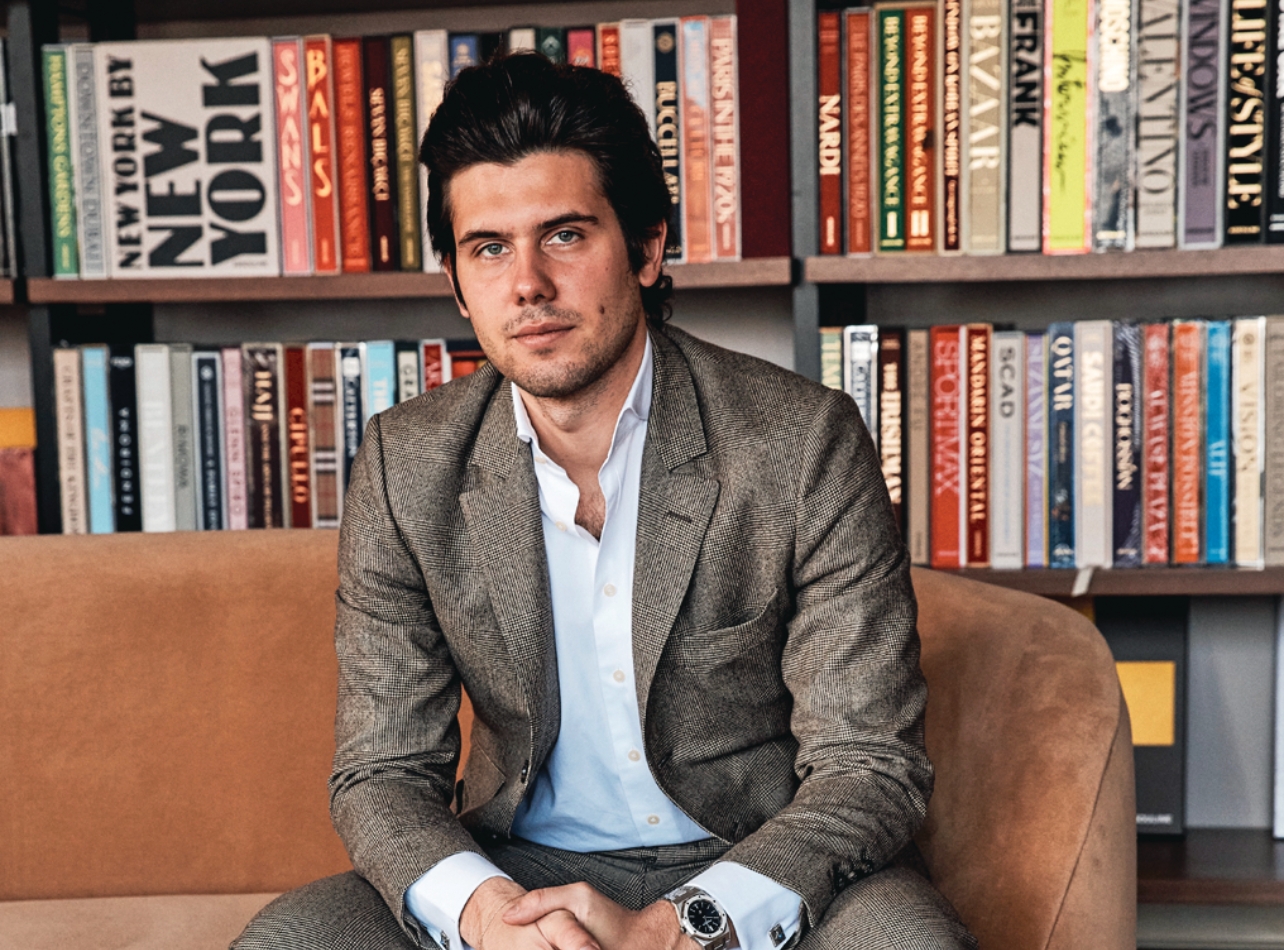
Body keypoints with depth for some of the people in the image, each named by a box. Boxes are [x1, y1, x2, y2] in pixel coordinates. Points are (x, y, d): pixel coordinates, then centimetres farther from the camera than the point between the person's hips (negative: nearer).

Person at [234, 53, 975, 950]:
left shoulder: (806, 444, -12)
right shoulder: (406, 467, -3)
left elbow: (868, 769, -11)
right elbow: (383, 772, -1)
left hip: (756, 878, -1)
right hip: (517, 870, 2)